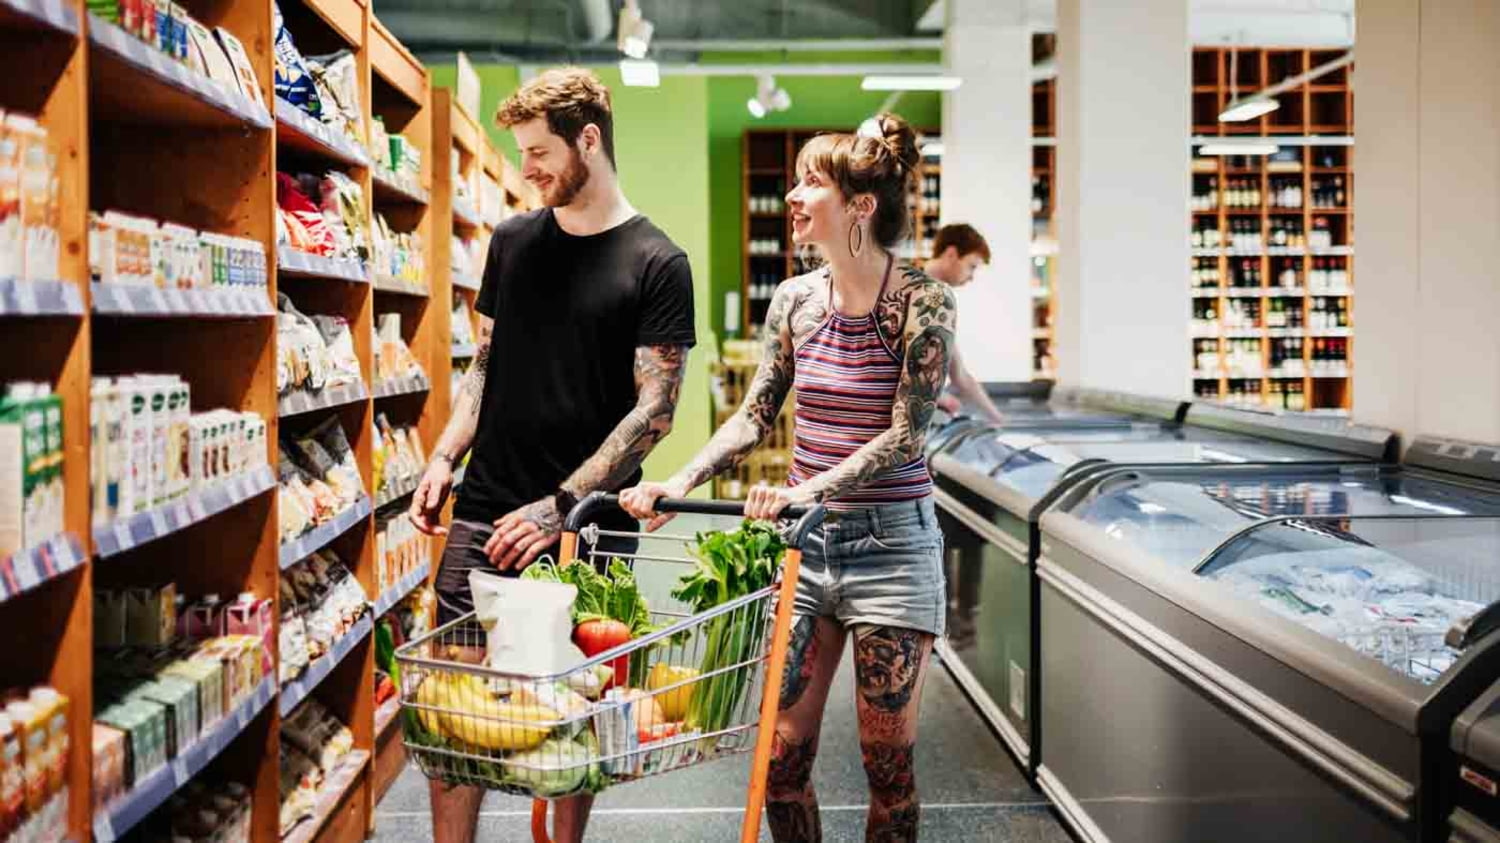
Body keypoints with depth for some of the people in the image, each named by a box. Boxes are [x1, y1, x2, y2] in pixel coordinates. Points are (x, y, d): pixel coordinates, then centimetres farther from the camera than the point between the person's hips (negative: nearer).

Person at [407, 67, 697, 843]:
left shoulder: (657, 264, -4)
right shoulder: (512, 240, 11)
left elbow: (655, 406, -9)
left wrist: (560, 504, -16)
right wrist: (445, 457, 3)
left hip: (586, 527, -3)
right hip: (484, 514, 4)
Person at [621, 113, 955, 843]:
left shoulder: (921, 302, -10)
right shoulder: (794, 299, 5)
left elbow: (906, 435, -16)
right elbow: (754, 417, 7)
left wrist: (810, 488, -28)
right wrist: (678, 483, -7)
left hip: (889, 543, -4)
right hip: (805, 538, 4)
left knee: (887, 760, 6)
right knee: (782, 752, 6)